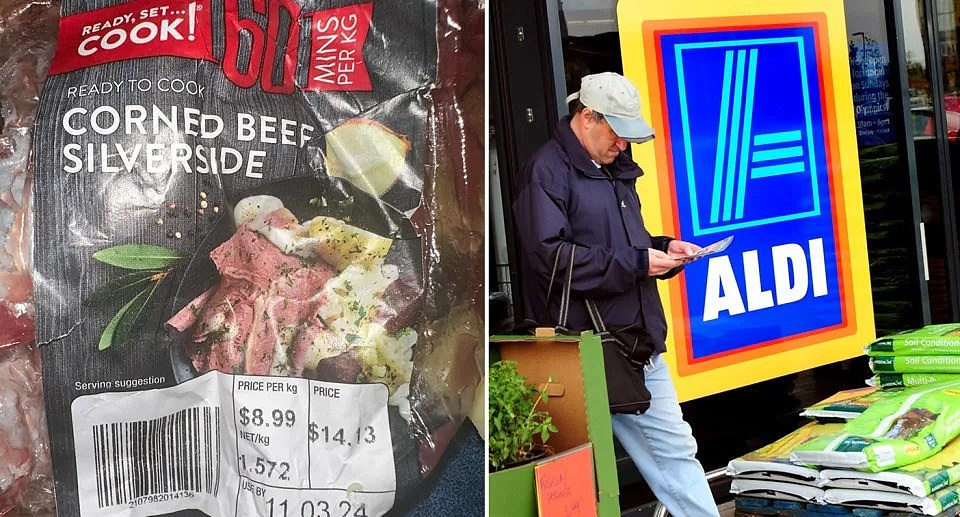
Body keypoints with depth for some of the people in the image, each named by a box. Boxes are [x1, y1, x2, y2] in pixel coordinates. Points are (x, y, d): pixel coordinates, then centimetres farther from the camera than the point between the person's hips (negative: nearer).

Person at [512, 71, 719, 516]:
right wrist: (635, 263, -18)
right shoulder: (546, 170, -9)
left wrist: (663, 248, 6)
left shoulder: (616, 170, 18)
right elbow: (549, 254, -20)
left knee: (674, 447, 11)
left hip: (640, 342, 8)